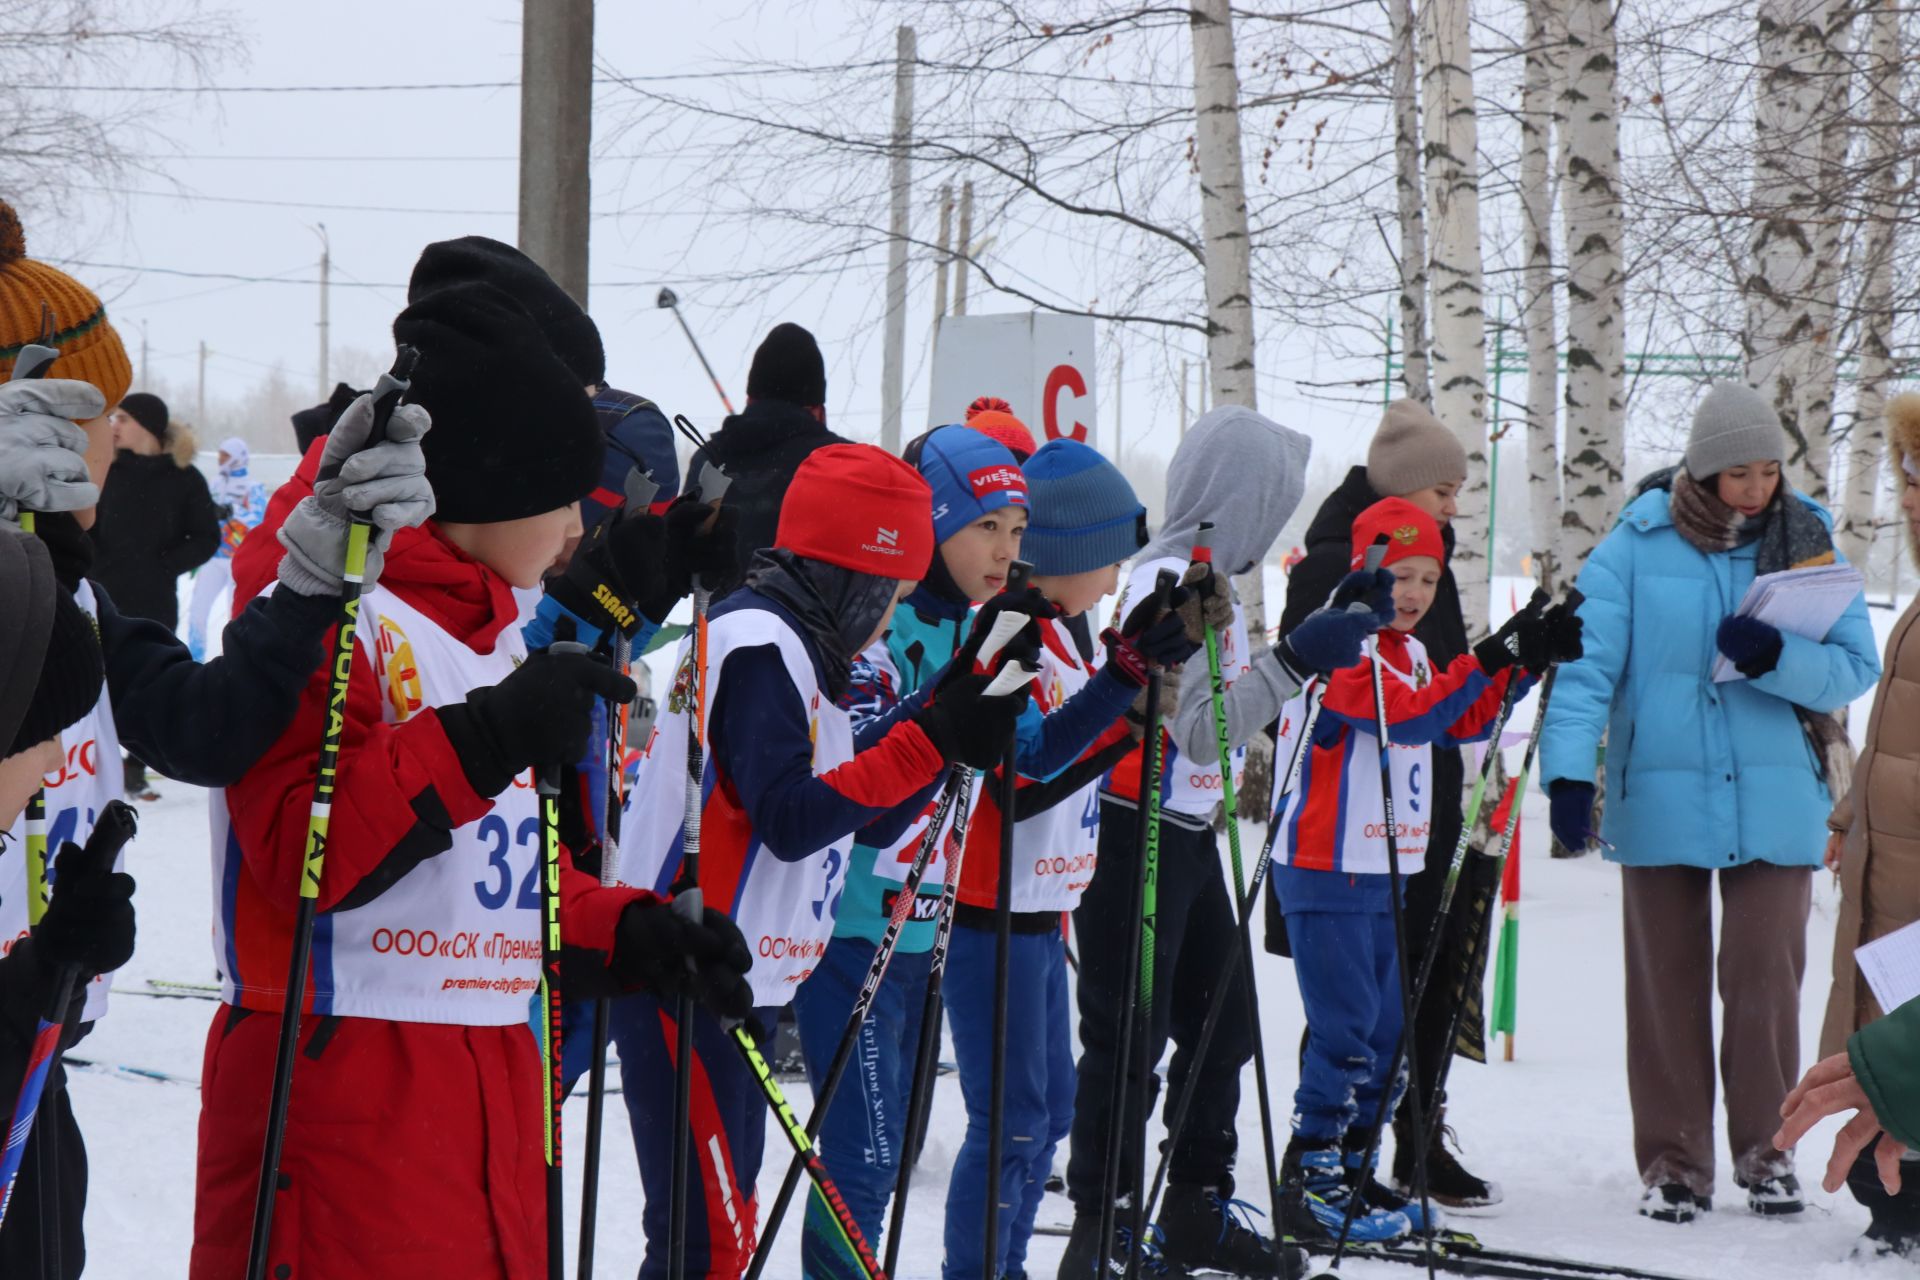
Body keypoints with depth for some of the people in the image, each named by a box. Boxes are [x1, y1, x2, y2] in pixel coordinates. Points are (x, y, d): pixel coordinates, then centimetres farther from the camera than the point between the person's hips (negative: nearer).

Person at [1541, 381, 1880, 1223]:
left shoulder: (1806, 544, 3)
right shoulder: (1637, 547, -4)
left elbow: (1855, 670, -2)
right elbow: (1586, 664, -10)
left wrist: (1775, 658, -21)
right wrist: (1569, 772, -21)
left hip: (1776, 802, 1)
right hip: (1659, 800, -1)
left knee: (1765, 974, -2)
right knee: (1667, 981, 6)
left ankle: (1765, 1151, 13)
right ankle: (1673, 1160, 15)